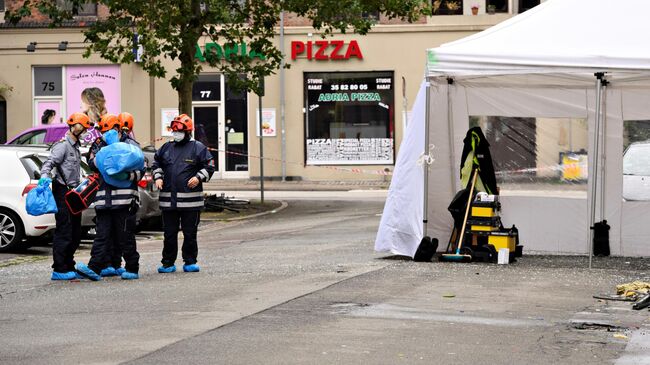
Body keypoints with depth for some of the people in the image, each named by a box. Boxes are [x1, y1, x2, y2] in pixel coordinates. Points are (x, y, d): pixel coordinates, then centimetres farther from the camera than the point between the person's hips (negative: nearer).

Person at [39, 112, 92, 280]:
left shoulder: (75, 147, 20)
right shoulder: (62, 145, -10)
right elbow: (49, 162, -23)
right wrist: (45, 177, -39)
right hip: (63, 192, -10)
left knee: (75, 234, 12)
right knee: (64, 233, -11)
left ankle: (69, 267, 19)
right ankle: (59, 270, -11)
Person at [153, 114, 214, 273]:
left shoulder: (198, 148, 1)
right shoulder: (166, 148, 13)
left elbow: (209, 166, 3)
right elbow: (156, 163, 24)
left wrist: (199, 178, -12)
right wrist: (158, 177, 7)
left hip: (190, 200, -3)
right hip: (168, 199, 3)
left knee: (190, 233, 3)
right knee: (169, 233, 6)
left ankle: (190, 262, 13)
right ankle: (168, 263, 13)